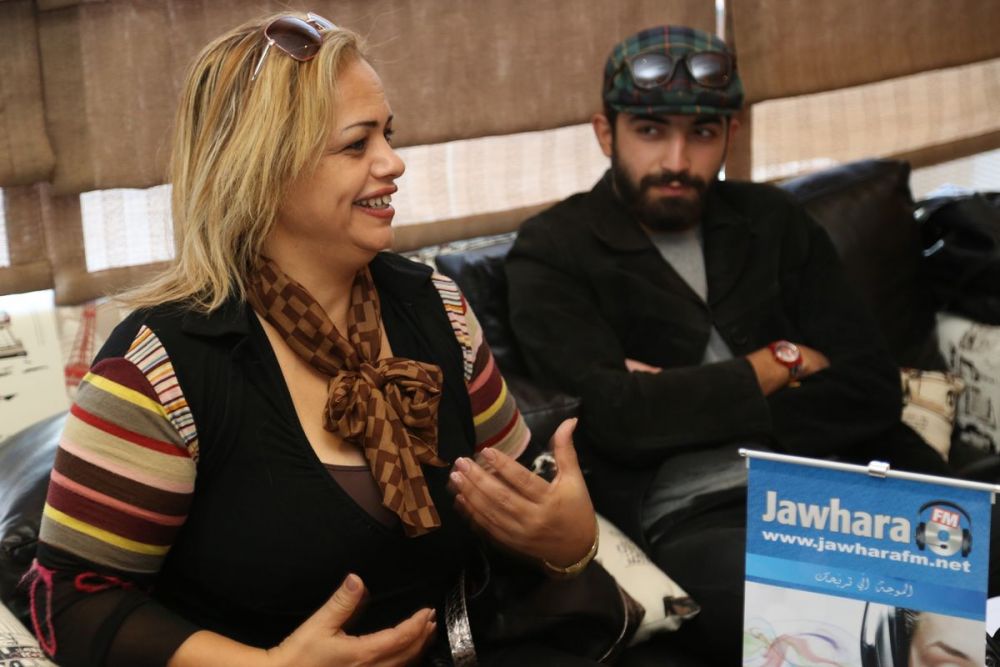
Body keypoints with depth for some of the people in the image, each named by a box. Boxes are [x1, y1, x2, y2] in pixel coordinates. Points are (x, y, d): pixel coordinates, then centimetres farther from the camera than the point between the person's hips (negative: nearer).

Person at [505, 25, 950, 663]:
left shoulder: (773, 220, 17)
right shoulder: (553, 252, 4)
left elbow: (872, 389, 8)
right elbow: (616, 417, -10)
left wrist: (687, 405, -4)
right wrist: (780, 364, 2)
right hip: (688, 519, -4)